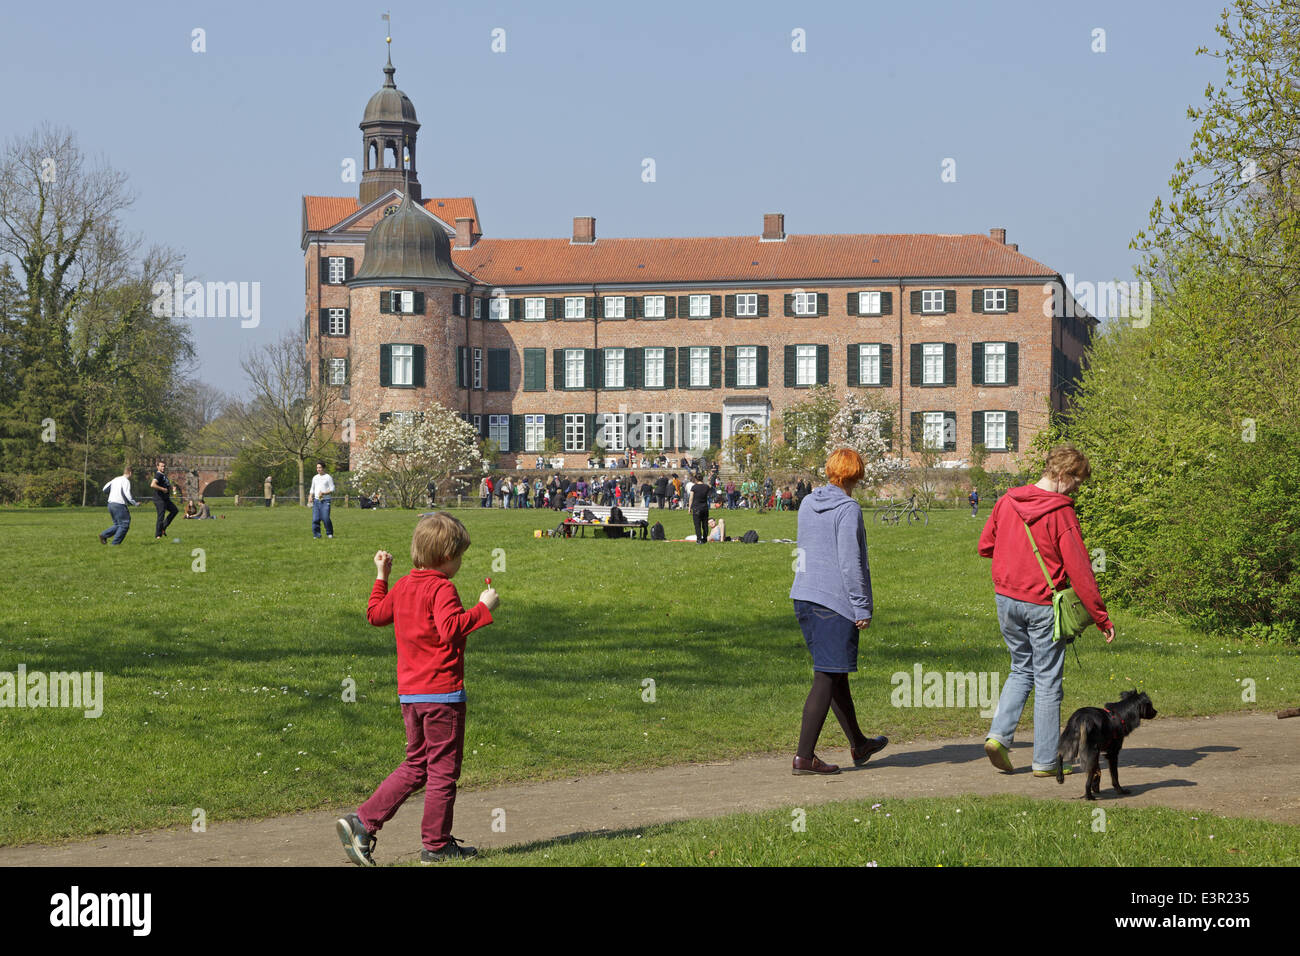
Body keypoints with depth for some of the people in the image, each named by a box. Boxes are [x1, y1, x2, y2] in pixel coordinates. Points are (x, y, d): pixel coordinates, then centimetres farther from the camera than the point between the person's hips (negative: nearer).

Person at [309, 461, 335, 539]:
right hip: (316, 500, 5)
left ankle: (329, 533, 3)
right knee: (315, 519, -4)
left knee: (326, 518, -12)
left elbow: (332, 490, -1)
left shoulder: (328, 477, 1)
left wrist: (323, 493, -15)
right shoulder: (315, 478, 17)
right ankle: (316, 534, 3)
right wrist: (310, 497, 7)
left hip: (325, 500, -5)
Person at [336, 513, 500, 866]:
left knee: (416, 766, 17)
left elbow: (375, 614, 24)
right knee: (443, 769, 3)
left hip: (409, 693, 8)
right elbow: (450, 628, -29)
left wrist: (381, 576, 32)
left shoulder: (403, 586, 10)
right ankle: (436, 844, 9)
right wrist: (483, 608, -22)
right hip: (442, 692, -8)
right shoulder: (441, 589, -14)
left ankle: (362, 823, 9)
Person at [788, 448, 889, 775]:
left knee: (836, 674, 18)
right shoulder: (848, 509, -12)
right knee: (827, 679, -4)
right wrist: (862, 608, -11)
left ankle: (858, 745, 30)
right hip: (834, 601, -8)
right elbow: (850, 563, -16)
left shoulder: (807, 505, 12)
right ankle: (804, 756, -5)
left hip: (803, 597, 8)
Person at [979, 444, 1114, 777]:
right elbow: (1079, 570, -15)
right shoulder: (1061, 513, -16)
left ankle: (999, 734, 3)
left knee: (1021, 670, 21)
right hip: (1042, 604, -5)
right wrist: (1101, 618, -10)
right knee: (1048, 681, 5)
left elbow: (985, 546, 12)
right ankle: (1045, 761, 9)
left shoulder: (1007, 501, 1)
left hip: (1006, 598, 5)